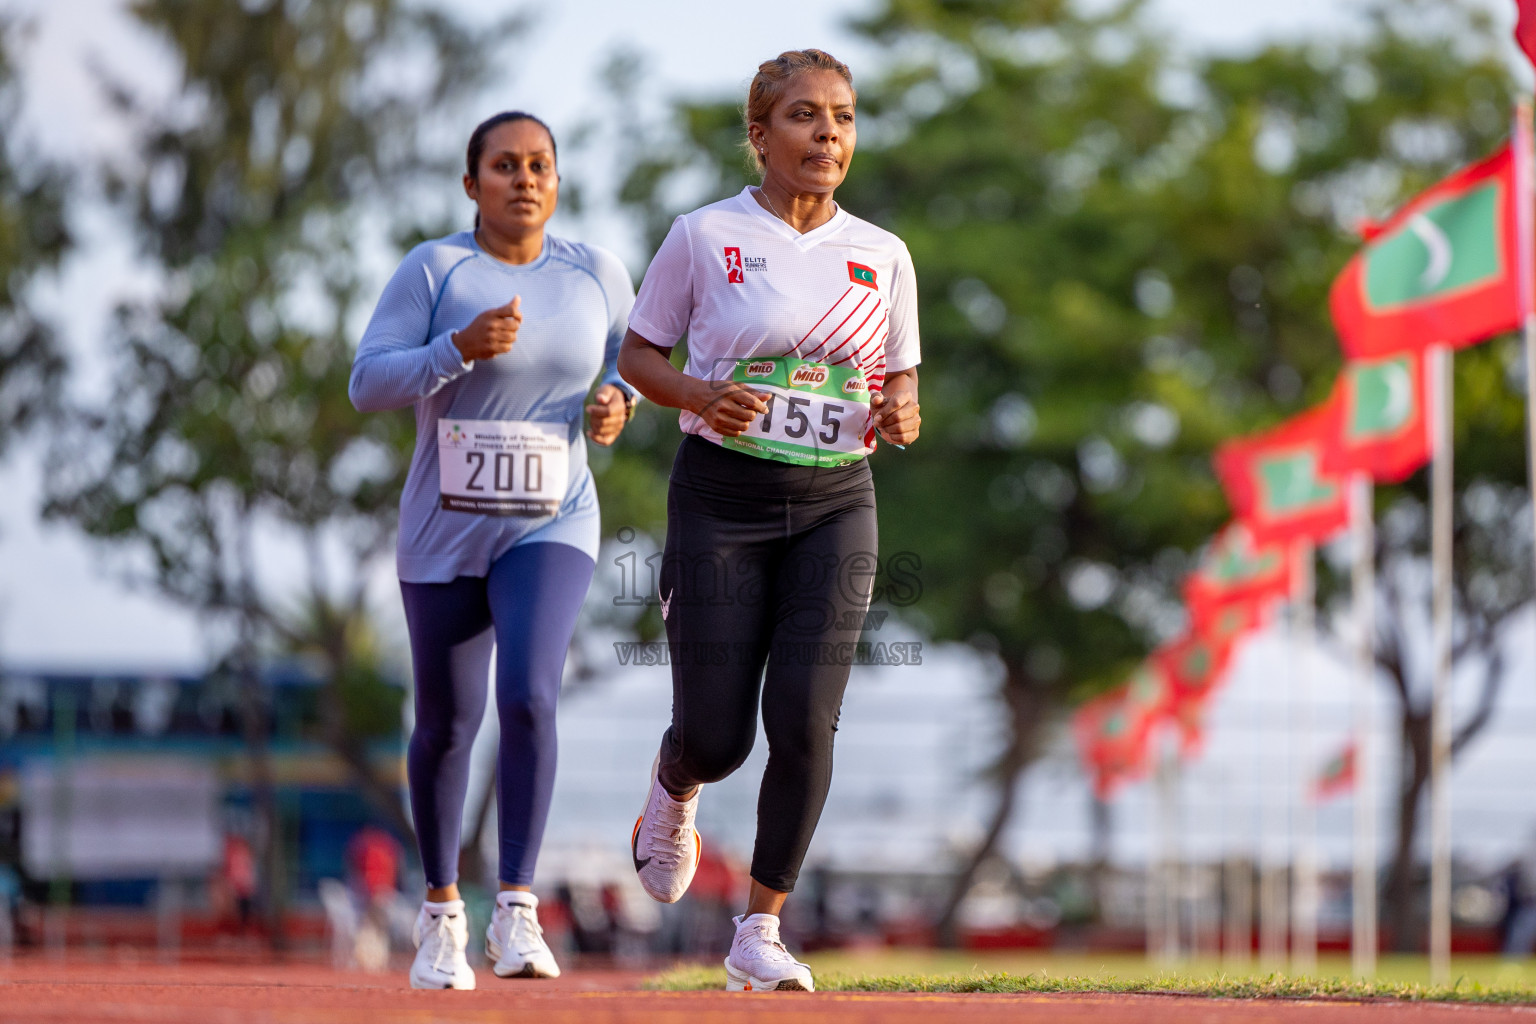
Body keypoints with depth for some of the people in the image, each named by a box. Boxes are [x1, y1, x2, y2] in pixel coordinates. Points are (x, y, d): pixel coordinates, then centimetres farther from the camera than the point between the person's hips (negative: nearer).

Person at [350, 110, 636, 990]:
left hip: (550, 528, 0)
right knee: (448, 724, 10)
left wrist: (620, 399, -4)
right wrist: (461, 347, -29)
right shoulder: (433, 271, -9)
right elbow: (369, 383, -15)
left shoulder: (594, 273, -1)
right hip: (445, 531, 0)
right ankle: (442, 913, 30)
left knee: (528, 697, -22)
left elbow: (634, 345, 17)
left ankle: (517, 911, -18)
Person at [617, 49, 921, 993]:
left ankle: (761, 932, -1)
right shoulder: (705, 238, -2)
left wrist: (900, 417, -7)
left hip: (836, 502, 2)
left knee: (804, 719, -12)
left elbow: (900, 383, 16)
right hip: (722, 496, -2)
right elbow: (638, 356, 4)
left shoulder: (882, 257, 8)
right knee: (716, 737, -3)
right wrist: (704, 396, -15)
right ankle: (673, 794, 36)